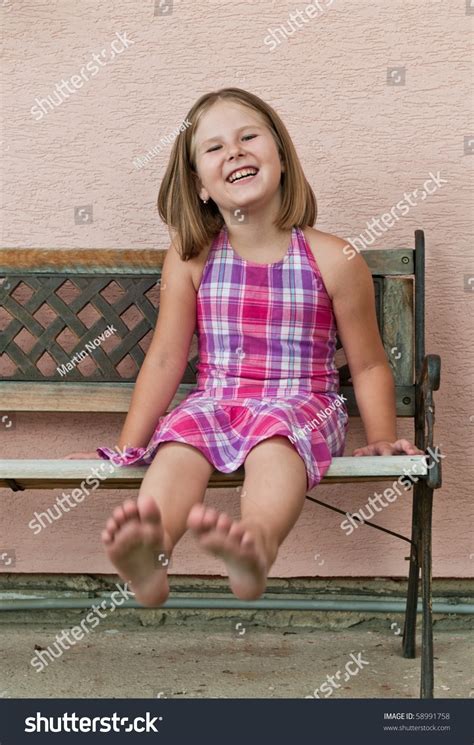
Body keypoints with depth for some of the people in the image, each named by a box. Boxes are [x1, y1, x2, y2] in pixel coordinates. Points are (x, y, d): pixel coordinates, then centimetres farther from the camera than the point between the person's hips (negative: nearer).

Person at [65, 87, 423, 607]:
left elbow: (368, 365, 7)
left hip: (301, 404, -2)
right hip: (215, 401, 2)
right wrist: (126, 449, 3)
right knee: (180, 437, -31)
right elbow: (165, 359, 7)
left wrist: (381, 438, -5)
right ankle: (148, 557, -57)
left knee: (274, 436, -36)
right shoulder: (190, 258, 5)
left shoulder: (333, 260, 0)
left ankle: (257, 547, -65)